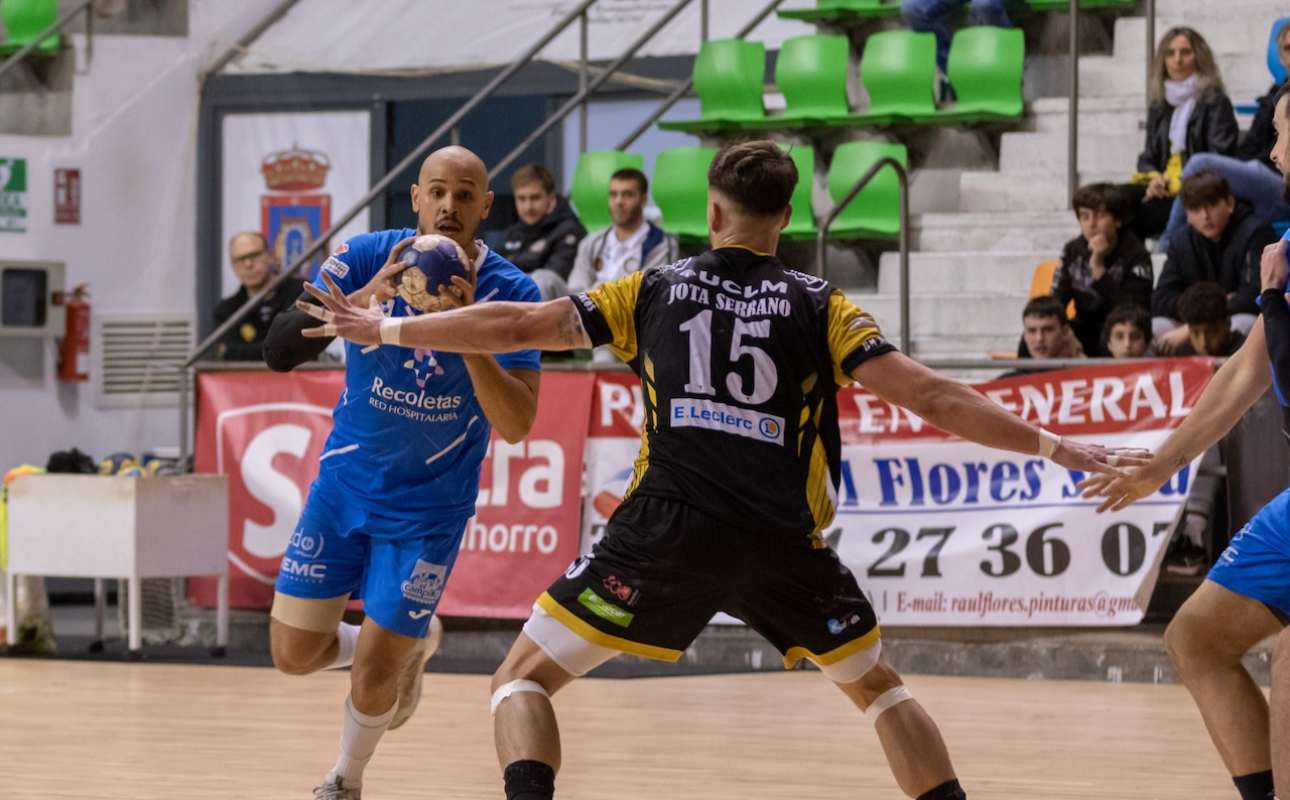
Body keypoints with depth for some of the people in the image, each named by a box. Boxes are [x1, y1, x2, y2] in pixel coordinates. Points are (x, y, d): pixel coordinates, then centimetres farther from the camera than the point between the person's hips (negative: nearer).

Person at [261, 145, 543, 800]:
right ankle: (411, 645, 34)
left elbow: (516, 426, -22)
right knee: (294, 653, 3)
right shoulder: (366, 256, -13)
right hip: (346, 480, 2)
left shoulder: (510, 293, -15)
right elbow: (280, 351, -24)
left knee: (374, 671, -5)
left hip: (429, 503, -2)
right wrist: (365, 298, -40)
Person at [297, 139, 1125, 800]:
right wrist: (1048, 444, 1)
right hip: (783, 540, 1)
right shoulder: (821, 308, 7)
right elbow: (929, 396, -3)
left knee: (524, 680, 10)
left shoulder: (653, 291, 10)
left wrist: (382, 330, 21)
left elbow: (515, 326, 11)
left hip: (666, 534, -1)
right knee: (881, 688, 23)